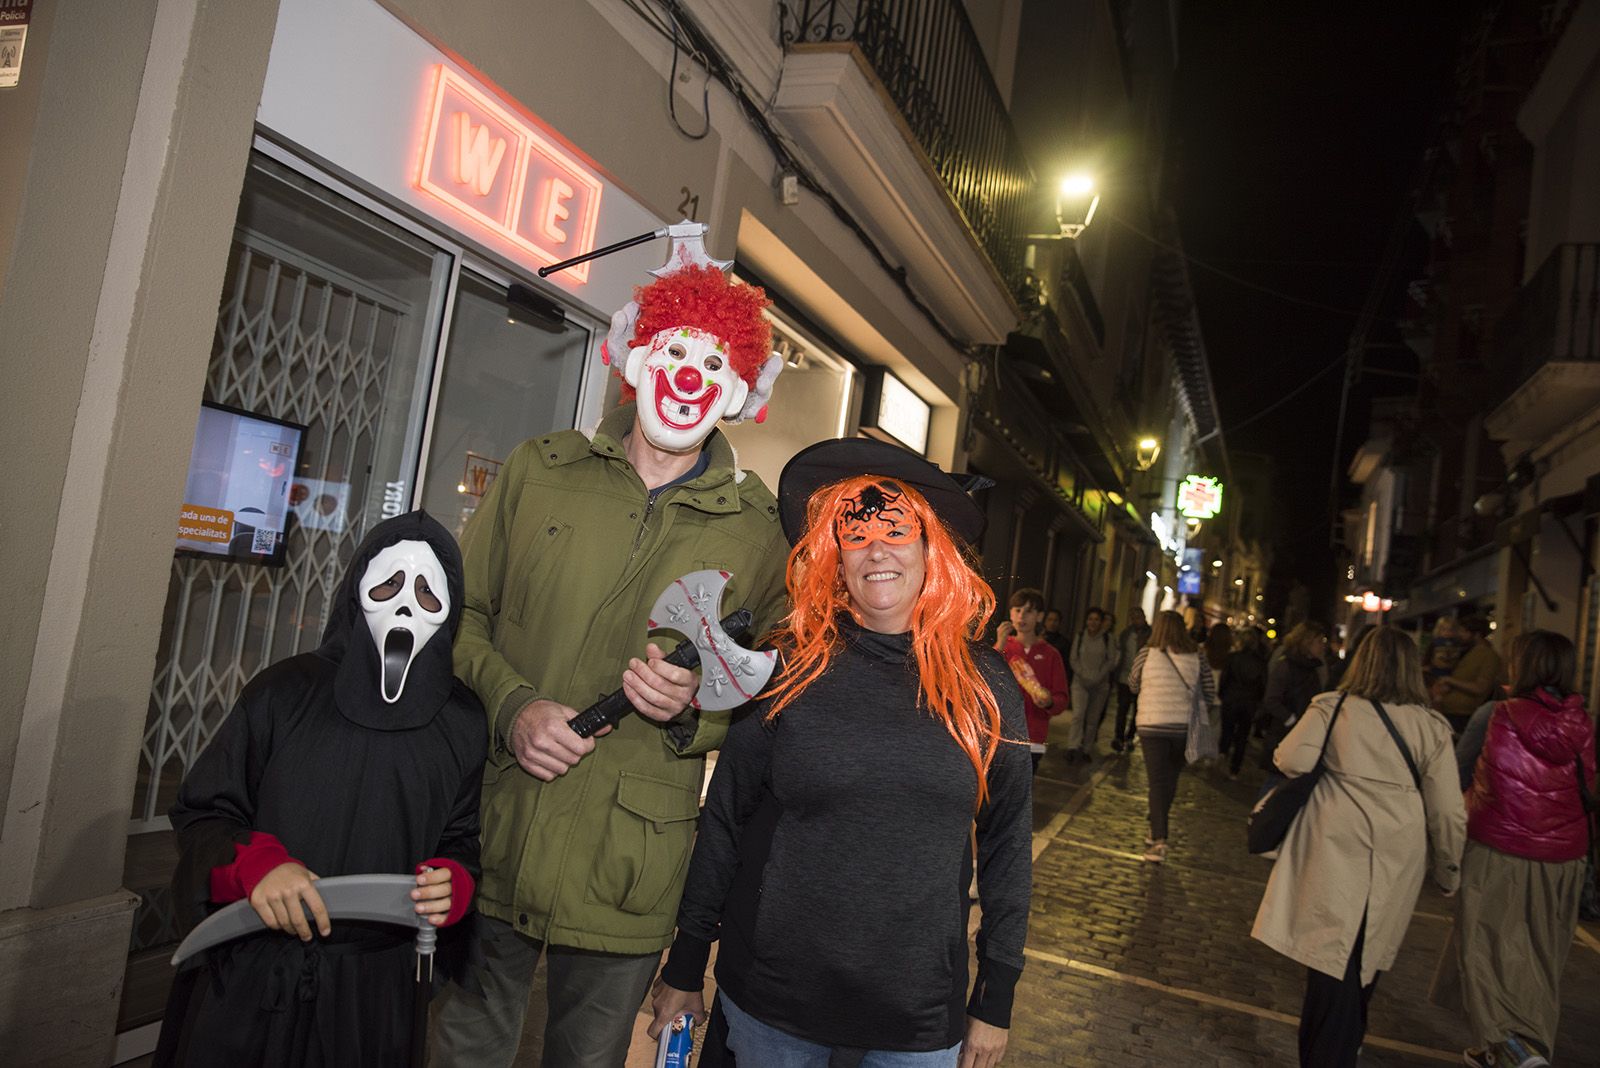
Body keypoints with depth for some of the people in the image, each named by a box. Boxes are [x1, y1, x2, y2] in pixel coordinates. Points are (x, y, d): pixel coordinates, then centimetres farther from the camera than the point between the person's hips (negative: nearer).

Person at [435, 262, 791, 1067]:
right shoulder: (538, 470, 2)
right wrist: (511, 705, -11)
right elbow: (462, 614, 6)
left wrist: (692, 710, -16)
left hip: (629, 871, 0)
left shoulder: (757, 530, -1)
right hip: (491, 841, 1)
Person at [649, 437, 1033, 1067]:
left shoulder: (985, 688, -3)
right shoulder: (789, 667, -7)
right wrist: (684, 967, 3)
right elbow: (725, 819, -1)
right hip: (769, 999, 0)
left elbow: (1006, 846, 3)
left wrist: (996, 1001, 5)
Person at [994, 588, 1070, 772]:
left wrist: (1049, 702, -19)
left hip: (1031, 743, 0)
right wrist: (999, 646, -17)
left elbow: (1062, 699, 4)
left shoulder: (1050, 654, 5)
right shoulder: (1000, 648, 6)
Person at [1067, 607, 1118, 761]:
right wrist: (1083, 675, -7)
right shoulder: (1080, 636, 4)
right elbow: (1073, 659, 5)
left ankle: (1086, 750, 14)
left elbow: (1111, 662, 1)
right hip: (1081, 682, 0)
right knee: (1078, 713, -17)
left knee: (1093, 719, 4)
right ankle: (1073, 747, -20)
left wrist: (1099, 676, -8)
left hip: (1100, 683, 1)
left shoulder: (1107, 639, 1)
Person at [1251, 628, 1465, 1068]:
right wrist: (1448, 870, 16)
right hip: (1396, 865, 2)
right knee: (1365, 958, 17)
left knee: (1333, 954, 4)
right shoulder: (1431, 726, 2)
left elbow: (1291, 760, -13)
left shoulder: (1332, 708, -3)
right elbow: (1448, 811, 3)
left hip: (1336, 852, -2)